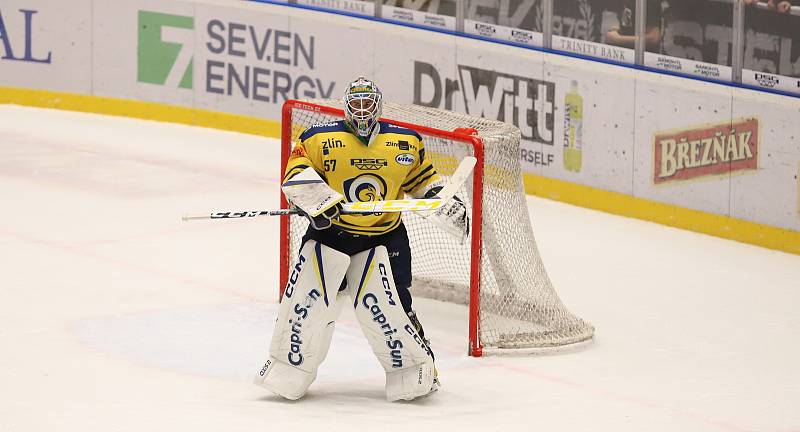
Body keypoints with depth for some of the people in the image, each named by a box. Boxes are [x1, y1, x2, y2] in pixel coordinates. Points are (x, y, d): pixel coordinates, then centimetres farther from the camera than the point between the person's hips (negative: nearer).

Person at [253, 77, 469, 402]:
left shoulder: (406, 142, 3)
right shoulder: (321, 139, -5)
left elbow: (422, 178, 16)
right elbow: (295, 174, -10)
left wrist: (445, 204, 2)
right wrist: (317, 198, -26)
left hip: (384, 236, 0)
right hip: (330, 230, 0)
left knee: (384, 304, -9)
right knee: (307, 298, -4)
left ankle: (415, 367, 8)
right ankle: (288, 369, 12)